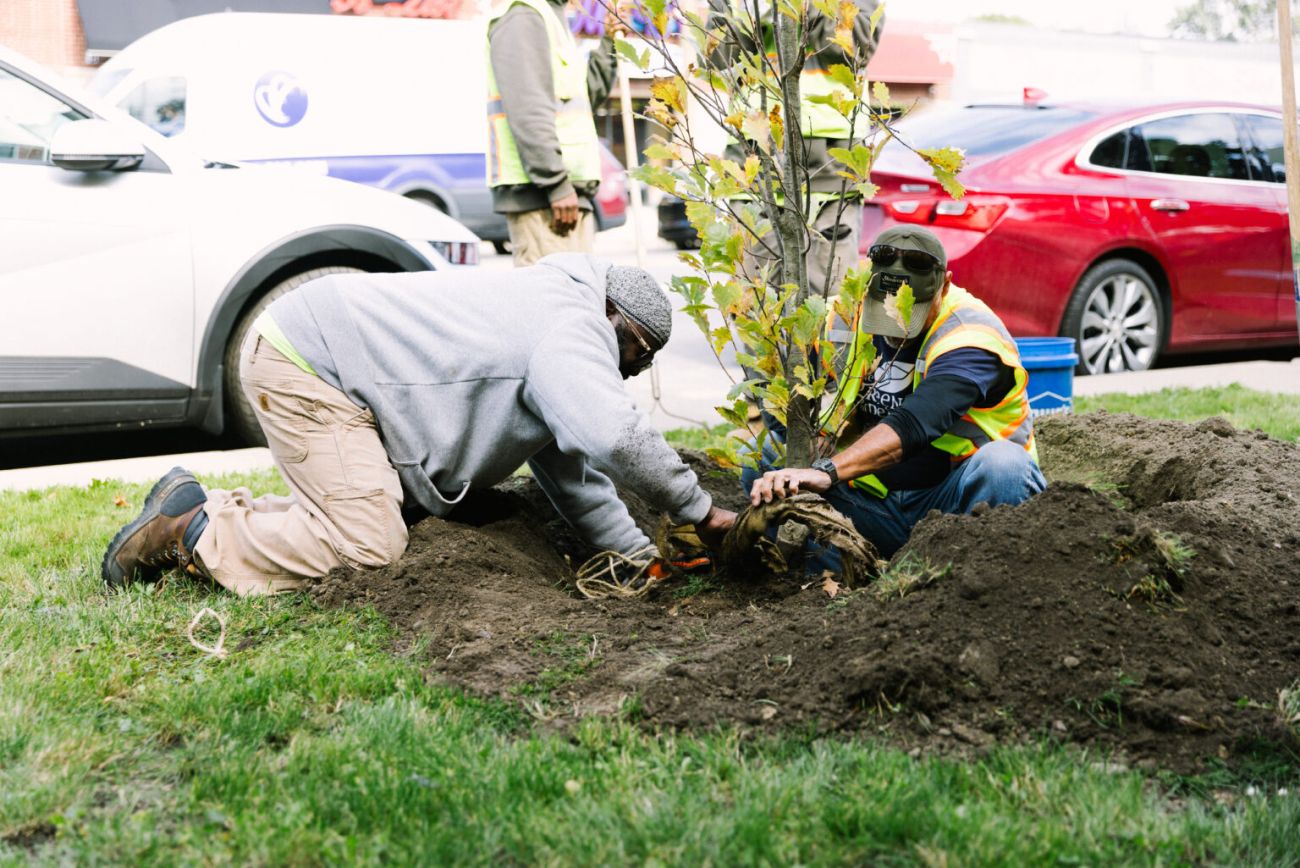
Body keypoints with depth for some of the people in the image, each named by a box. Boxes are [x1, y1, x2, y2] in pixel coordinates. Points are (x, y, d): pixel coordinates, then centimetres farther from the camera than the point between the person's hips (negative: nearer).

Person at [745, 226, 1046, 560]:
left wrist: (827, 472, -52)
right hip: (875, 503, 6)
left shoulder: (969, 337, -20)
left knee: (1003, 463, -38)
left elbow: (912, 425, -38)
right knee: (760, 459, -11)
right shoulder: (861, 316, 4)